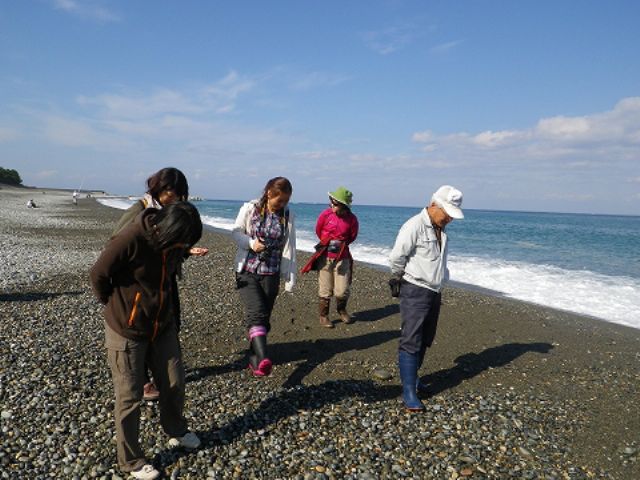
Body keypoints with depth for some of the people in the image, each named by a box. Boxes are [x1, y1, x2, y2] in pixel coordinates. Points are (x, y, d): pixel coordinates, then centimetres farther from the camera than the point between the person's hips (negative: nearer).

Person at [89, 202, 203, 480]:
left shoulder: (174, 244, -8)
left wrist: (165, 309, 13)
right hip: (126, 331, -5)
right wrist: (115, 307, -2)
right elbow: (98, 275, -16)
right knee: (129, 397, 6)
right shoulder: (130, 240, -28)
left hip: (163, 326, 6)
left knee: (174, 383, 15)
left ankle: (176, 432, 41)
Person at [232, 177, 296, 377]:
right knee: (256, 312, -19)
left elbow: (289, 248, 1)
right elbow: (236, 233, 3)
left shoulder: (287, 215, 0)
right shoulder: (249, 209, -6)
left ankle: (254, 359, 22)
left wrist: (290, 280, 0)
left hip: (271, 274, 2)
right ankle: (263, 359, -31)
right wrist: (251, 243, -18)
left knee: (264, 317, 7)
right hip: (247, 271, -2)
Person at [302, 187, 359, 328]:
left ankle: (341, 310, 31)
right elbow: (318, 231, 9)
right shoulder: (325, 214, -7)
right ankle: (323, 316, 20)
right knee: (325, 290, 4)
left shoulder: (352, 219, -6)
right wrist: (329, 243, 8)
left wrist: (340, 244, 3)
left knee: (343, 290, 2)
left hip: (342, 257, 1)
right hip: (325, 256, -1)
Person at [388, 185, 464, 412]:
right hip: (415, 293, -8)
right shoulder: (414, 226, -17)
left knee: (425, 341, 16)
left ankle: (412, 376, 32)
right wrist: (400, 278, -2)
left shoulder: (440, 230, 11)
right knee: (411, 342, -6)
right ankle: (409, 392, -2)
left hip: (434, 293, 9)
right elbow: (396, 257, -17)